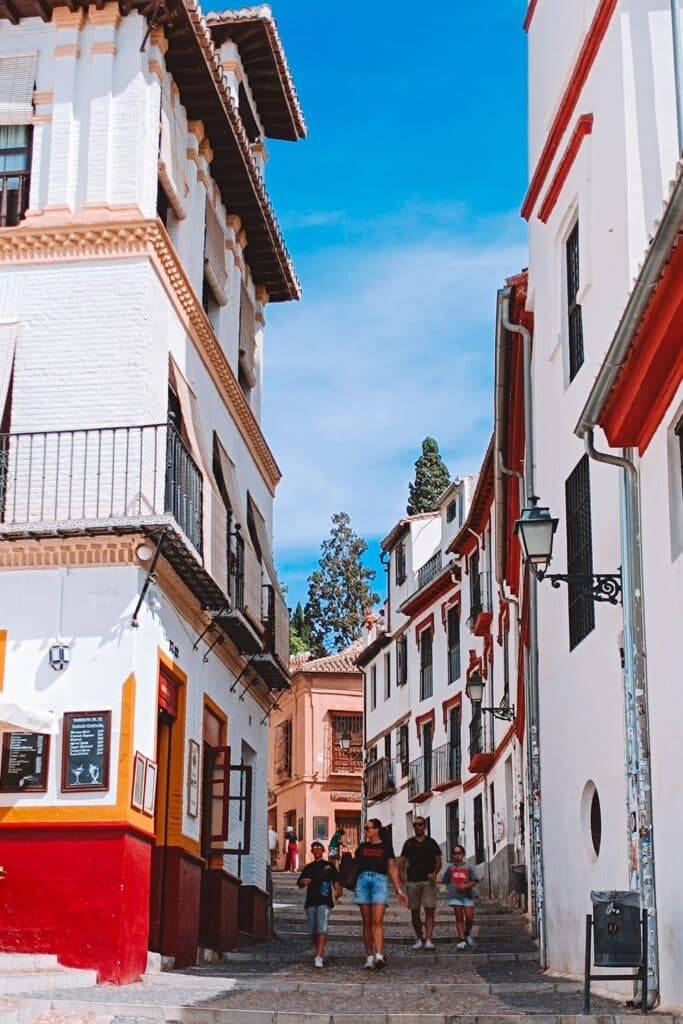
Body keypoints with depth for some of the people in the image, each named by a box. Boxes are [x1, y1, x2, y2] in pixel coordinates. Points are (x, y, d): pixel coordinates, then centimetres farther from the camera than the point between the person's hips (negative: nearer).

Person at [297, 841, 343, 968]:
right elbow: (300, 884, 20)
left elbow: (336, 881, 6)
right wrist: (303, 882, -5)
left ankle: (318, 957, -22)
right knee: (313, 931, 6)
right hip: (311, 901, 4)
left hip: (324, 901, -4)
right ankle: (322, 951, 28)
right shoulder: (308, 867, 19)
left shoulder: (329, 866, 11)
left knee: (321, 929, -17)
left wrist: (338, 891, -14)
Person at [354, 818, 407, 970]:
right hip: (363, 880, 3)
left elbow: (392, 869, 7)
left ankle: (379, 956, -26)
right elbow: (356, 867, 19)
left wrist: (398, 890, 2)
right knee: (367, 922, 2)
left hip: (380, 880, -3)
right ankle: (369, 957, 4)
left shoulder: (386, 847, 10)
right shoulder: (362, 847, 19)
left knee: (377, 921, -15)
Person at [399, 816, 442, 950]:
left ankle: (428, 940, -14)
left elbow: (439, 861, 5)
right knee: (415, 911, 5)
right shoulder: (409, 843, 11)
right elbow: (402, 860, 9)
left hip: (428, 880, -2)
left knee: (429, 910, -10)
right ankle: (419, 939, 16)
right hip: (412, 881, 2)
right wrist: (402, 872, -11)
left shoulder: (431, 842, 7)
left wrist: (435, 873, -13)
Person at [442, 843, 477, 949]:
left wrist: (466, 886, -13)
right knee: (459, 918, -5)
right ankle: (461, 940, -5)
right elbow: (445, 881, 18)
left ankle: (467, 935, 22)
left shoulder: (468, 867, 5)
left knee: (469, 917, -4)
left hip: (467, 894, 0)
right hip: (455, 895, 0)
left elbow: (474, 882, 0)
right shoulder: (450, 868, 10)